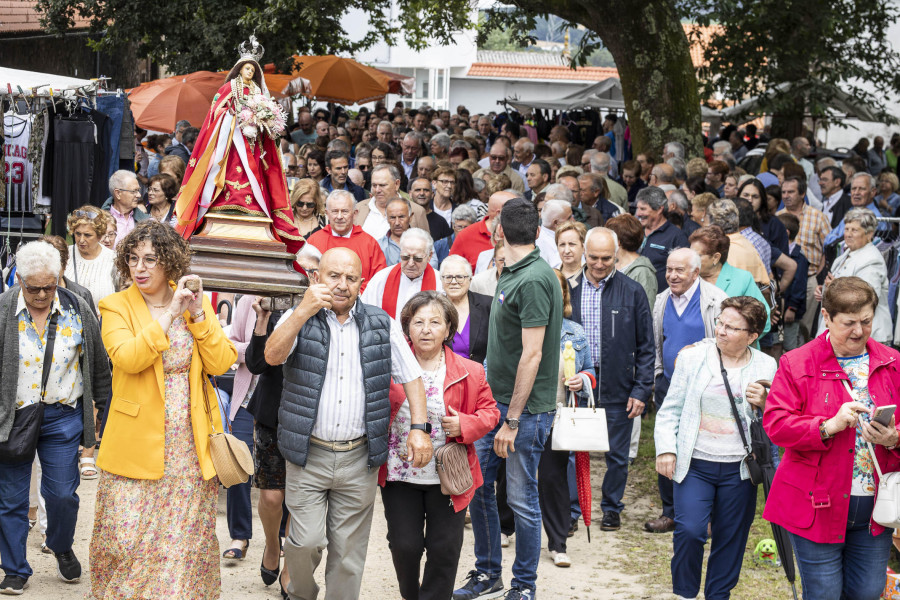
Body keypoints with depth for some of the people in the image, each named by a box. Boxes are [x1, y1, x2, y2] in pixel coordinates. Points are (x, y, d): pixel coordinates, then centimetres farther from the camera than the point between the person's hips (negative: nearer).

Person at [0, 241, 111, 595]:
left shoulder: (78, 311, -2)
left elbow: (99, 364, 9)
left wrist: (97, 404, 12)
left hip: (63, 417, 1)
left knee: (62, 493, 3)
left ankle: (62, 549, 33)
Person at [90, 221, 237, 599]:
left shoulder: (197, 303, 7)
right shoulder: (116, 307, -1)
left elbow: (221, 363, -2)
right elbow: (127, 358, -20)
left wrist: (198, 316, -12)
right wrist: (169, 315, -19)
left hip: (191, 449, 2)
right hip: (136, 446, -2)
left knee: (188, 540, 6)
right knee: (127, 541, -2)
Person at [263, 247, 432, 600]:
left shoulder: (382, 325, 8)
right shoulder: (298, 318, 3)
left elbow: (411, 377, 10)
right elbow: (273, 356, -15)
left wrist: (419, 428, -1)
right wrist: (305, 310, -22)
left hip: (359, 458, 2)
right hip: (309, 455, -2)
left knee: (349, 552, 5)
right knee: (306, 541, -7)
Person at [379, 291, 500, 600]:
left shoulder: (470, 372, -2)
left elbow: (489, 412, 4)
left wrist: (465, 424, -14)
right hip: (400, 475, 0)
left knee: (445, 549, 4)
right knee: (404, 546, 5)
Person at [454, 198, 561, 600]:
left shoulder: (533, 280, -17)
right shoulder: (511, 275, 11)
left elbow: (531, 355, -20)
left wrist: (512, 420, -20)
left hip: (525, 408, -9)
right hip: (497, 401, 9)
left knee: (521, 498, 1)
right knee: (476, 486, 12)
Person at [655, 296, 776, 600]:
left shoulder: (765, 367, 3)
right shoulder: (693, 357, 2)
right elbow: (671, 409, 7)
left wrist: (762, 406, -12)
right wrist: (665, 449, -3)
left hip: (738, 471, 1)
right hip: (694, 464, -1)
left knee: (730, 538, 8)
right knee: (689, 531, -13)